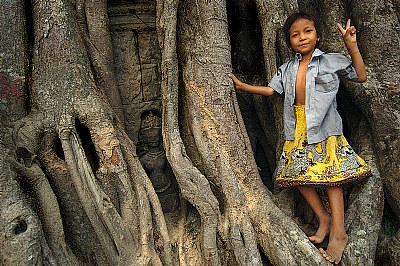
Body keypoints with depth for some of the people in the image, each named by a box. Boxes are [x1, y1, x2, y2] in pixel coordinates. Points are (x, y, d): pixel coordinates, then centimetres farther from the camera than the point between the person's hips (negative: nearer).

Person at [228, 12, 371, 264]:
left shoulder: (332, 61, 2)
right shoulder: (287, 68, 13)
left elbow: (361, 76, 3)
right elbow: (271, 89, 14)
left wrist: (352, 46, -6)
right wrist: (243, 86, 9)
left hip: (324, 127, -4)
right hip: (298, 130, 5)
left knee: (330, 176, -5)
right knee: (299, 175, 5)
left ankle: (338, 232, 3)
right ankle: (324, 219, 22)